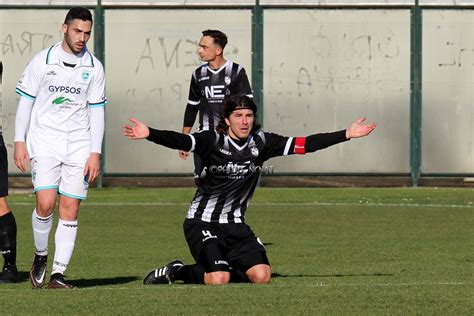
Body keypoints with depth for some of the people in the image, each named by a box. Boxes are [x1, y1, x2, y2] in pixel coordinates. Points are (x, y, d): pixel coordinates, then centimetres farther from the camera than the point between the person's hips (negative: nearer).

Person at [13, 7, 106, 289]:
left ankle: (59, 273, -1)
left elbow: (97, 112, 7)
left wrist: (95, 153, 0)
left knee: (70, 210, -3)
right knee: (45, 204, -15)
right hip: (44, 141, -2)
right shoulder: (42, 61, -1)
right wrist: (19, 142, -2)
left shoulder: (94, 67, 4)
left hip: (79, 145, 2)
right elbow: (26, 102, 4)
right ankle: (40, 256, 10)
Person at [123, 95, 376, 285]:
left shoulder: (261, 142, -1)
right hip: (203, 222, -5)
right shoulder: (213, 141, -14)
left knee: (262, 275, -9)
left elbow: (304, 144, -2)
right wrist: (149, 134, -49)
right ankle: (176, 271, 7)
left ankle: (211, 271, 14)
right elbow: (181, 141, -30)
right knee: (218, 279, -22)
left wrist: (347, 134, -6)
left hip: (235, 224, 5)